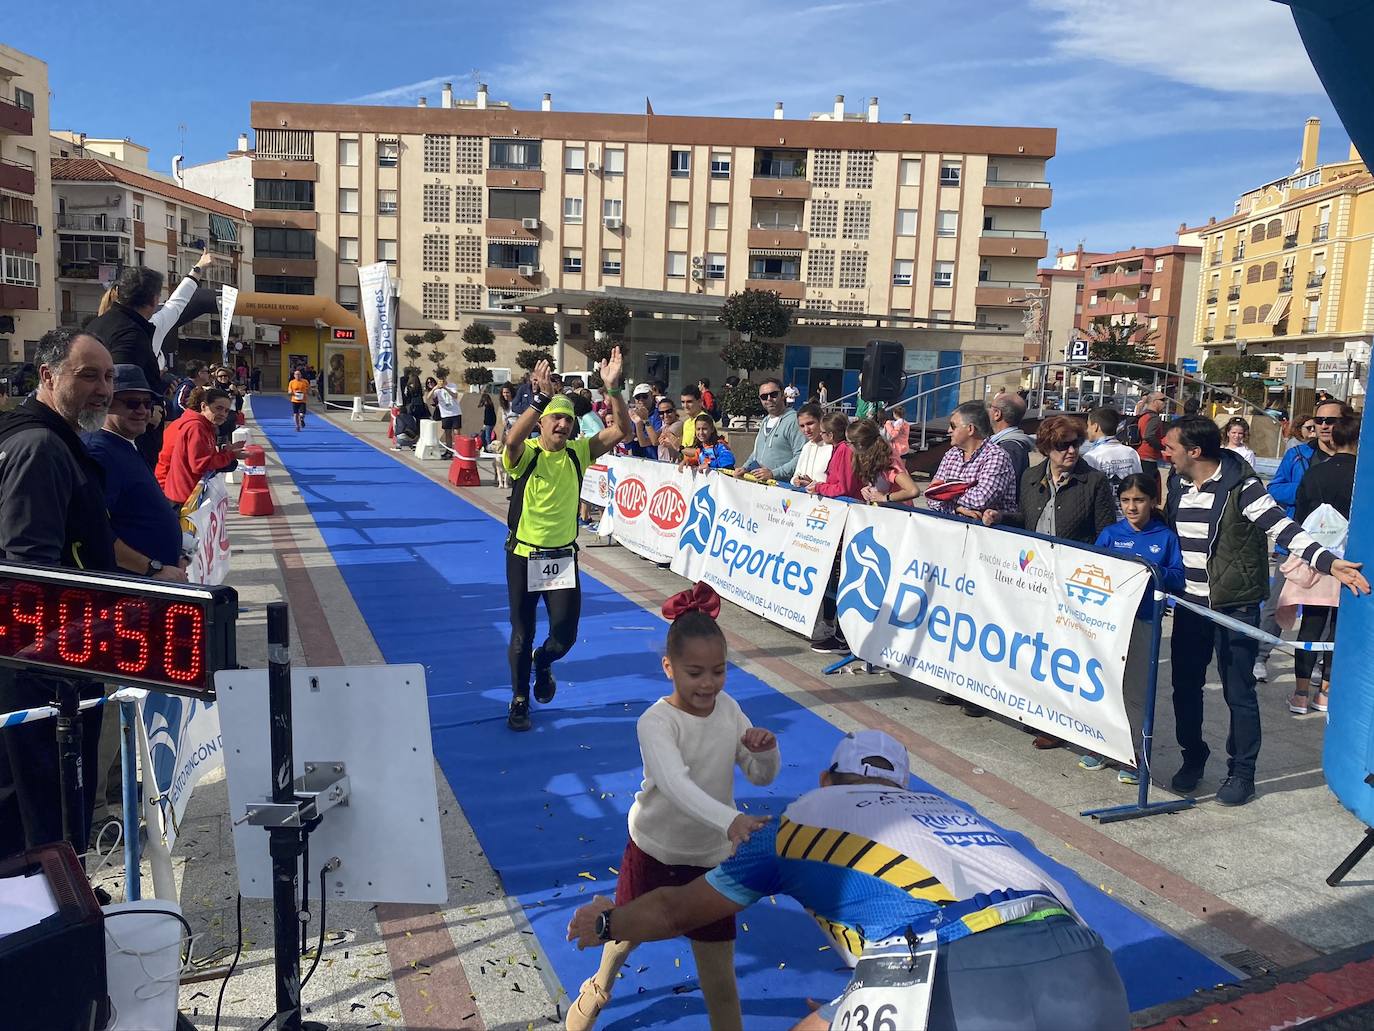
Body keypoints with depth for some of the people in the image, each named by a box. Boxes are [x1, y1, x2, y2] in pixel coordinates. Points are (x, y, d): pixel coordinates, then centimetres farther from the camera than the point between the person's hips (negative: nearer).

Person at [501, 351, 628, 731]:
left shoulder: (578, 453, -2)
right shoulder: (524, 454, -12)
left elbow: (619, 431, -13)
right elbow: (513, 439, -37)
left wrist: (613, 389, -27)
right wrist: (540, 398, -47)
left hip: (564, 557, 3)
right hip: (524, 556, -2)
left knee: (565, 634, 2)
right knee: (522, 634, 7)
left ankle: (542, 664, 38)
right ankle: (519, 701, 28)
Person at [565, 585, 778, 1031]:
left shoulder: (729, 709, -10)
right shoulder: (656, 722, -27)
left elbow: (762, 776, -2)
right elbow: (675, 783, -44)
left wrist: (766, 749, -24)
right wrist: (730, 820, -58)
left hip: (712, 857, 2)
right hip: (654, 850, -2)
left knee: (718, 969, 3)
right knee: (628, 933, 25)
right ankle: (600, 987, 58)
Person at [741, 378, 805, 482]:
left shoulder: (794, 420, -8)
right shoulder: (765, 420, 22)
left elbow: (801, 457, -16)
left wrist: (773, 473, -19)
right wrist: (745, 468, 17)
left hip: (782, 485, -8)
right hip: (759, 483, 8)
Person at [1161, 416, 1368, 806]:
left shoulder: (1241, 486, -15)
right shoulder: (1177, 484, 6)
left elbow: (1283, 528, -21)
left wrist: (1328, 561, -34)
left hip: (1235, 605, -6)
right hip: (1189, 604, 6)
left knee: (1238, 692, 4)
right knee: (1185, 685, 11)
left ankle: (1241, 772, 18)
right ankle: (1193, 757, 28)